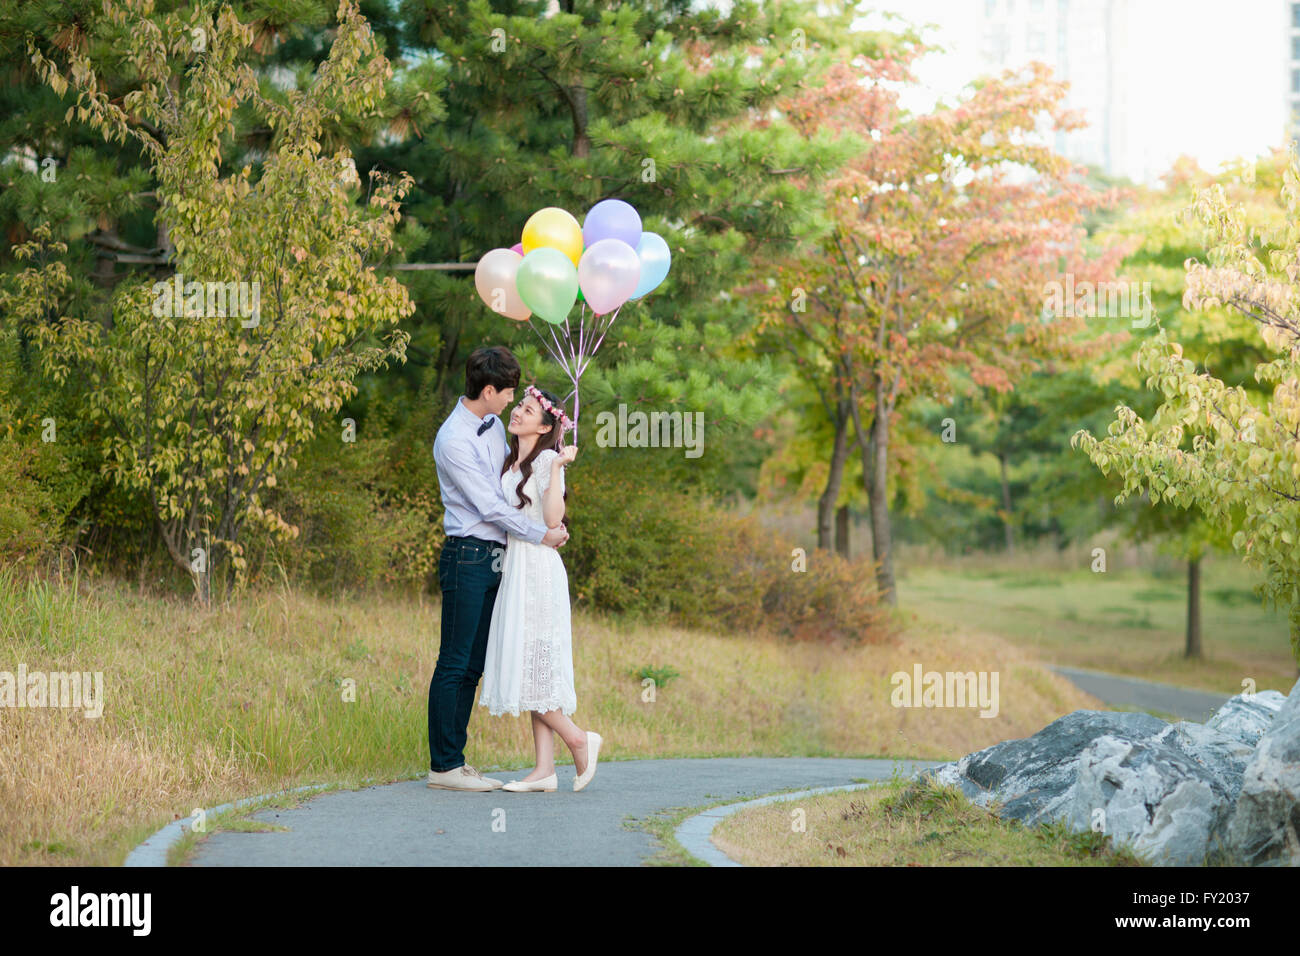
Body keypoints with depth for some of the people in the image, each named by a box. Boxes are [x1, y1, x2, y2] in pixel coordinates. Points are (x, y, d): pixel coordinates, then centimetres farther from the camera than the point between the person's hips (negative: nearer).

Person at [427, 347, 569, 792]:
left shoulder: (493, 423, 12)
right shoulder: (454, 440, -15)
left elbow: (511, 473, 29)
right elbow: (489, 506, -15)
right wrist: (542, 534, -9)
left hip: (493, 556, 9)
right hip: (467, 556, -9)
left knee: (473, 666, 9)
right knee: (455, 664, -6)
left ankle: (455, 760, 13)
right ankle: (443, 767, -4)